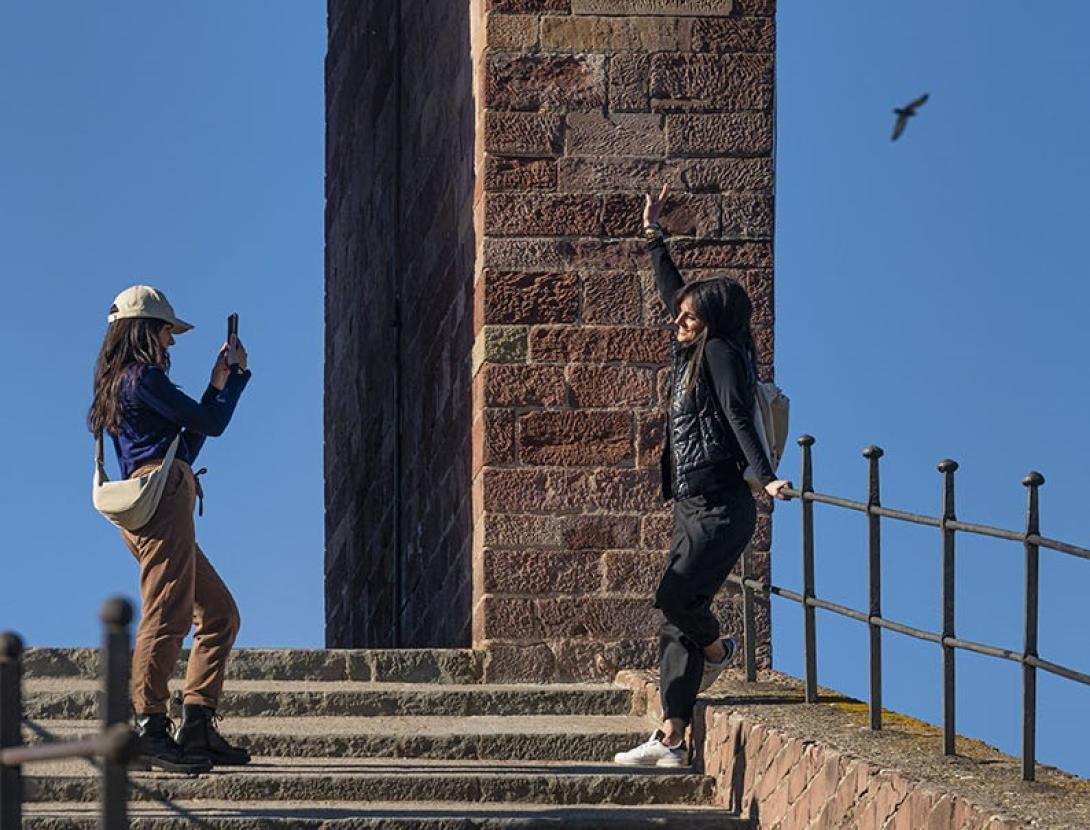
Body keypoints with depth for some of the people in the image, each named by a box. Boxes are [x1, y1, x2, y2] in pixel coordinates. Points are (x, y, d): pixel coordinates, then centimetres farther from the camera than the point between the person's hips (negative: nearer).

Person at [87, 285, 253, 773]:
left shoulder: (120, 384, 27)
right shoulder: (143, 378, -4)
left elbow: (186, 446, 29)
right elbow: (212, 423, -3)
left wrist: (217, 385, 28)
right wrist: (237, 374, 13)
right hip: (162, 499, -10)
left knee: (220, 613, 11)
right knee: (168, 615, -16)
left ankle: (197, 727, 4)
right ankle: (149, 729, -20)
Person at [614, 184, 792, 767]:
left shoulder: (721, 353, -6)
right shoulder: (693, 354, 17)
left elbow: (738, 416, -19)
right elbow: (672, 292, 30)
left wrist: (765, 476, -29)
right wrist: (654, 234, 35)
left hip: (721, 508, -9)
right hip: (691, 506, 9)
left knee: (675, 598, -17)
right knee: (677, 620, 3)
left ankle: (718, 651, 16)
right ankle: (670, 740, 2)